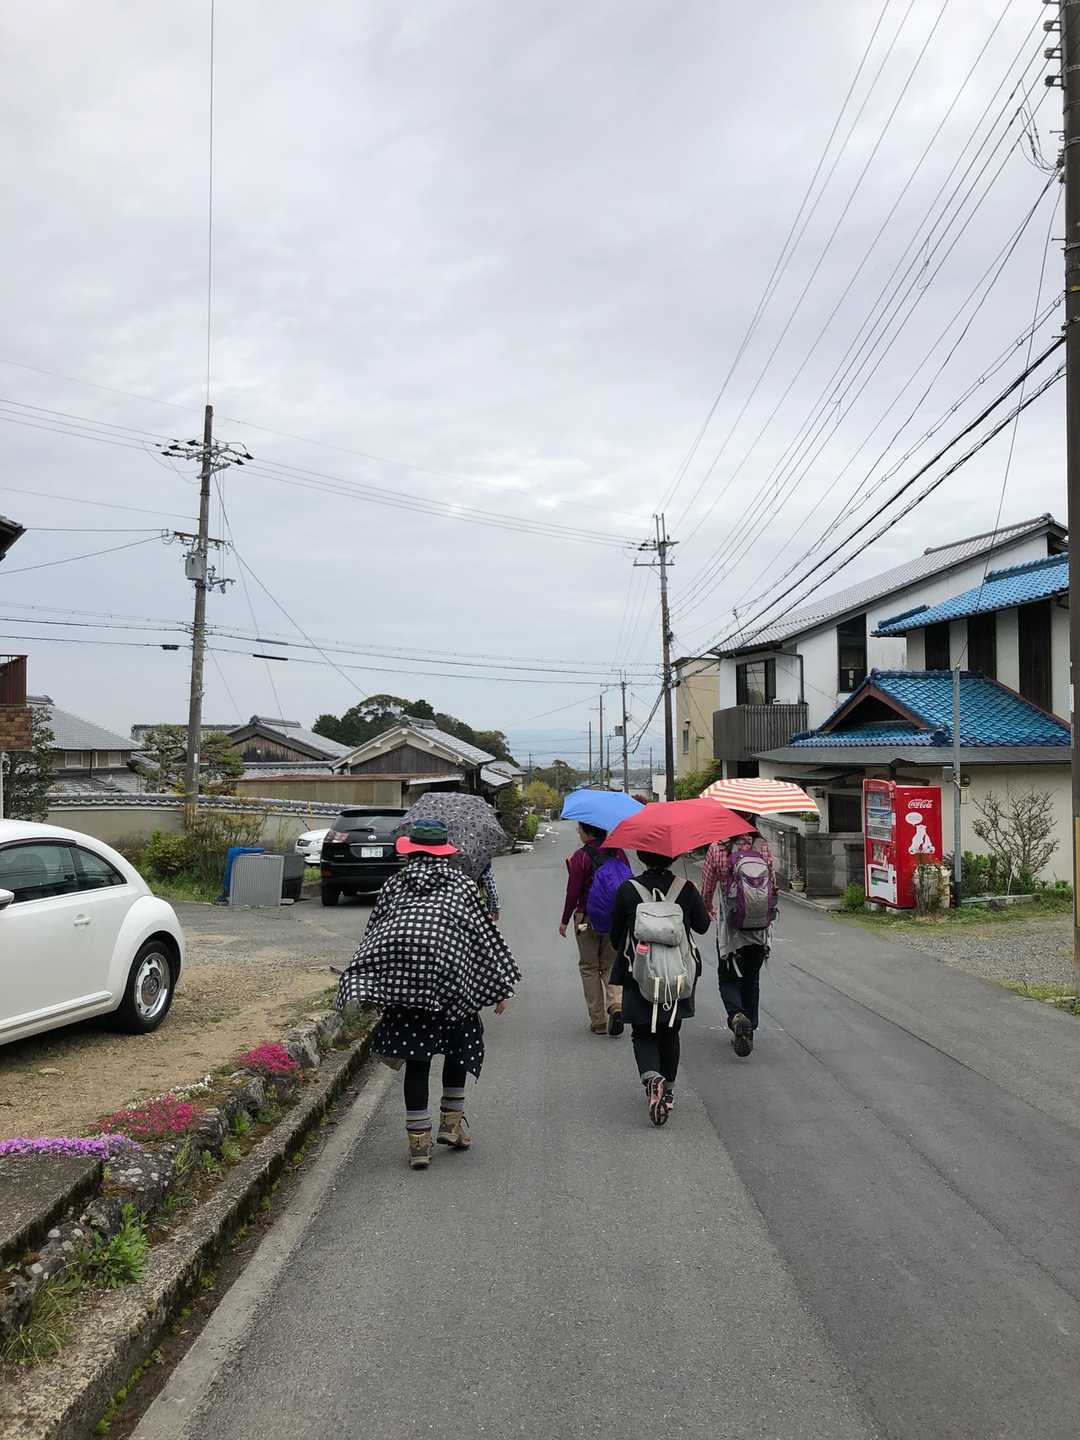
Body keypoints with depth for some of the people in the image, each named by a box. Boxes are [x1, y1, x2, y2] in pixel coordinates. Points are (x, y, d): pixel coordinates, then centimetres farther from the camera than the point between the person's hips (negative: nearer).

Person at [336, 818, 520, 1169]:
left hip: (398, 977, 2)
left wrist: (361, 989, 19)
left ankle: (418, 1140, 10)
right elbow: (485, 934, 9)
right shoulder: (461, 884, 12)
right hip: (446, 973, -2)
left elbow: (371, 933, 15)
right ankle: (452, 1121, 22)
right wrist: (501, 988, 12)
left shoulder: (395, 884, 17)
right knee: (459, 1045, 20)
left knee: (416, 1057, 8)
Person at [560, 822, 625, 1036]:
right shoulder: (617, 852, 1)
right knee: (611, 965, 16)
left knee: (589, 967, 10)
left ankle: (598, 1021, 11)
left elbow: (573, 892, -13)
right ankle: (616, 1005, -10)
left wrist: (565, 920, -1)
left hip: (587, 919, -4)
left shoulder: (580, 857, -13)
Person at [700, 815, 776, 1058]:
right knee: (751, 979, 18)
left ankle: (737, 1016, -16)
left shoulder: (717, 848, -11)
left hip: (730, 926, -2)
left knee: (729, 978, 11)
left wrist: (708, 909, 21)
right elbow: (773, 884, 5)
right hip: (760, 927, 2)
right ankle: (749, 1029, 22)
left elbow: (706, 889, -2)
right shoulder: (763, 846, -5)